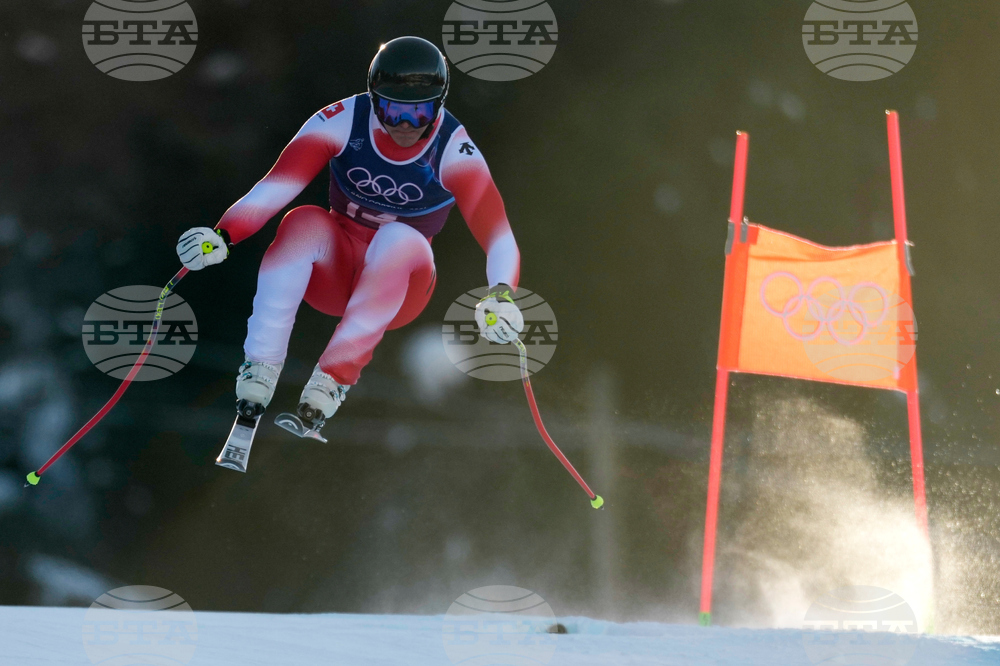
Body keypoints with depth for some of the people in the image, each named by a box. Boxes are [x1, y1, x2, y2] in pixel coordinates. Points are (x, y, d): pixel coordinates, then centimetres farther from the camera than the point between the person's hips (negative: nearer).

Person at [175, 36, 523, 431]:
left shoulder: (454, 152, -17)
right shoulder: (343, 121, -15)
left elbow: (495, 230, -29)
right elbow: (277, 185, -25)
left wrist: (501, 295, -49)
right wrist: (222, 235, -42)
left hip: (399, 285, -1)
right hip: (333, 268, 1)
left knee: (400, 240, -34)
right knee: (304, 224, -32)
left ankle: (335, 376, -36)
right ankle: (260, 367, -33)